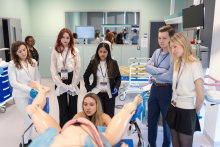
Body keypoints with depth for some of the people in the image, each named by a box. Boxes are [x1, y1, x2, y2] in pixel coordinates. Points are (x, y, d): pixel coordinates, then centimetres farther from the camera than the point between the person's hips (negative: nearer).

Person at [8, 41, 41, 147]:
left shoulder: (33, 62, 4)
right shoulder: (12, 64, -6)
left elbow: (38, 78, 8)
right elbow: (13, 83, -12)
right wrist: (30, 89, -20)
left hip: (33, 95, 4)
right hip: (21, 96, -4)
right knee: (29, 120, -3)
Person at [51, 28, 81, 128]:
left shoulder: (75, 51, 0)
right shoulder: (55, 51, 2)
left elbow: (78, 69, -2)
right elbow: (53, 69, -2)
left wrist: (72, 85, -8)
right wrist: (61, 85, -10)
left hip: (73, 82, 0)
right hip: (60, 83, 0)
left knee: (73, 107, 8)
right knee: (62, 108, 5)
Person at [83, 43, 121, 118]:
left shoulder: (113, 63, -2)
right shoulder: (93, 63, -1)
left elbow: (118, 77, 7)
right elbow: (86, 76, 12)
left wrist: (116, 87, -10)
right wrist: (88, 88, 1)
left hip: (110, 93, 0)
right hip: (97, 93, 0)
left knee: (109, 116, 7)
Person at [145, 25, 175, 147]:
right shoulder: (157, 52, 5)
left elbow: (170, 76, -24)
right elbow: (147, 67, -4)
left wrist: (154, 71, -10)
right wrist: (162, 70, -18)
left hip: (167, 90, -7)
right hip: (155, 88, 7)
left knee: (167, 120, 12)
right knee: (151, 119, 17)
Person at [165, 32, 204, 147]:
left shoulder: (194, 65, -17)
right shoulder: (178, 62, 6)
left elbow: (201, 97, -16)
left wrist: (196, 112, -3)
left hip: (186, 112, -6)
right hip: (174, 108, 7)